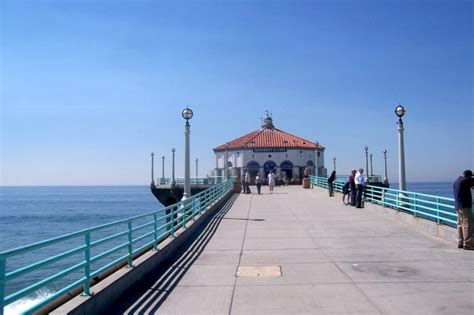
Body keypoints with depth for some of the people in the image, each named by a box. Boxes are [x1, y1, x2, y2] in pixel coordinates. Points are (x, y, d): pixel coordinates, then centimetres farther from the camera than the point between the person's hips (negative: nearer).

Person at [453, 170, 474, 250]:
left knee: (461, 225, 12)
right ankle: (467, 244, -6)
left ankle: (460, 243, 16)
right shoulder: (465, 180, -13)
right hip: (464, 206, -9)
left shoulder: (456, 181, 15)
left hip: (458, 206, 9)